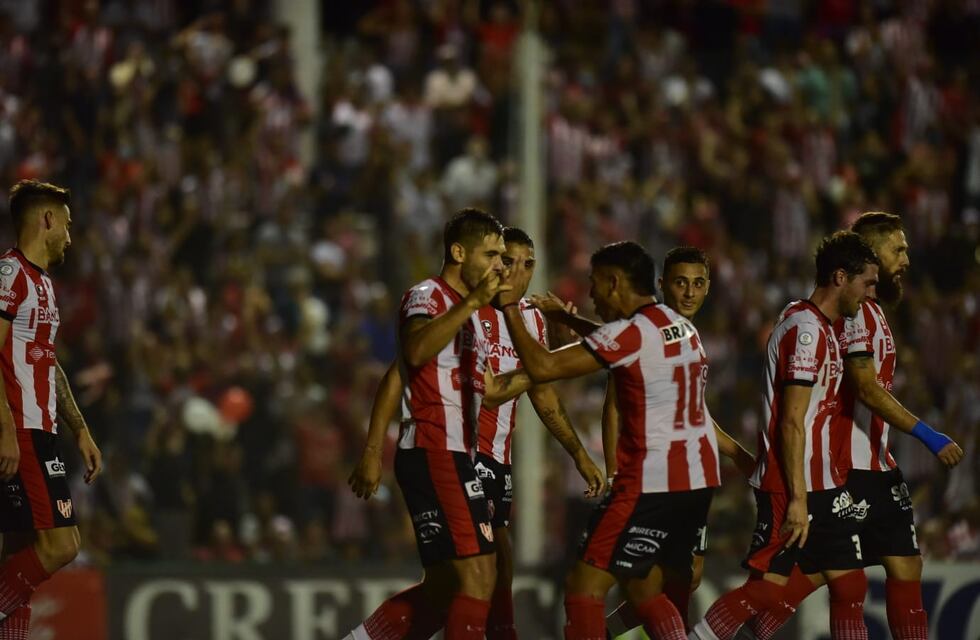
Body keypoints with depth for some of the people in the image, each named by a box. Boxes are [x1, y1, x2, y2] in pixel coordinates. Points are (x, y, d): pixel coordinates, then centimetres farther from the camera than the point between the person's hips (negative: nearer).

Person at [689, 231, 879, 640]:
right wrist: (797, 499, -21)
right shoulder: (806, 331, -15)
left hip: (822, 484, 10)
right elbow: (791, 422, -19)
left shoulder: (819, 327, 16)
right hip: (792, 487, -10)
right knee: (765, 590, -10)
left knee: (850, 587, 6)